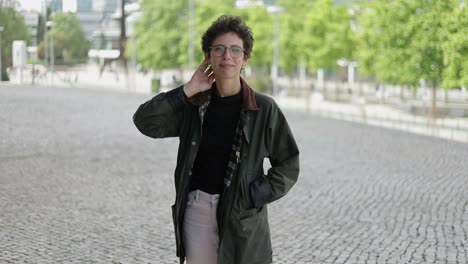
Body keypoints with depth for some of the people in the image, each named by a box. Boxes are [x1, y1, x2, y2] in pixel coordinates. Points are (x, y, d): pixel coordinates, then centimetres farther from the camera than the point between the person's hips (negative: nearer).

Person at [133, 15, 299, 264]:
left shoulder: (264, 108, -4)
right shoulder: (194, 105, 5)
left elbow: (288, 165, 1)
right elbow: (145, 121, -4)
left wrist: (254, 196, -9)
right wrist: (188, 90, -9)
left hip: (242, 215, -3)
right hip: (197, 209, 3)